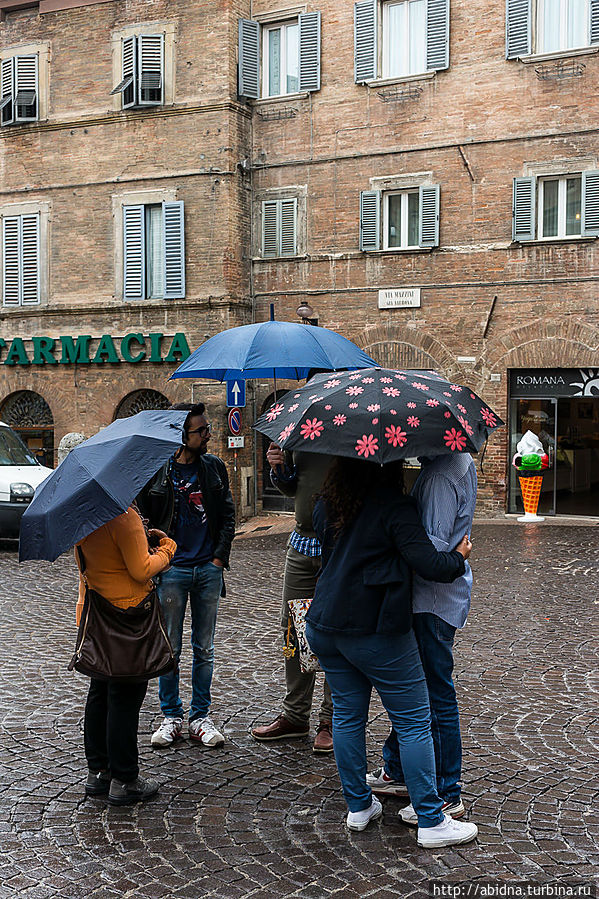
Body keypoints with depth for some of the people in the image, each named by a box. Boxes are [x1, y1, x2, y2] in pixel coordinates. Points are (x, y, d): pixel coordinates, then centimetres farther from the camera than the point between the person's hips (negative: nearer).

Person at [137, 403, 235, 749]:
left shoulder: (215, 467, 5)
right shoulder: (159, 470, -4)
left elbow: (228, 515, 8)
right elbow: (145, 515, 2)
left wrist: (220, 557, -1)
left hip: (209, 569, 2)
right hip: (172, 569, -2)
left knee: (204, 649, 8)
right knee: (170, 647, 5)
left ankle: (201, 717, 17)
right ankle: (171, 716, 18)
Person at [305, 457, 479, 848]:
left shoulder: (326, 506, 8)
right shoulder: (394, 507, -14)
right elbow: (427, 563, -21)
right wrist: (459, 557, -2)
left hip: (324, 626, 7)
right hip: (375, 631, -7)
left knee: (348, 713, 17)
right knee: (414, 720, 3)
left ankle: (358, 806, 25)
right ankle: (432, 822, 8)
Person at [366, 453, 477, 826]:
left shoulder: (441, 474, -22)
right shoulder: (459, 460, 10)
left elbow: (434, 548, -27)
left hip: (434, 603, -11)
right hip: (429, 598, 11)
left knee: (436, 697, 1)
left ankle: (448, 795, 14)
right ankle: (397, 771, 35)